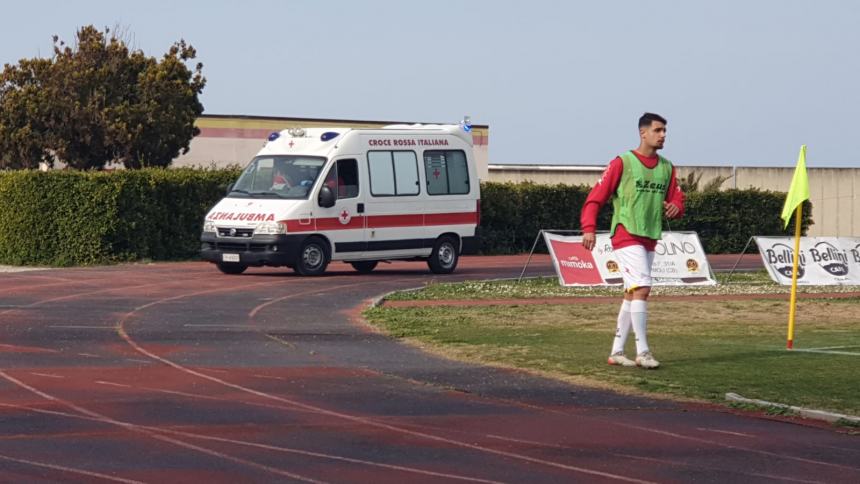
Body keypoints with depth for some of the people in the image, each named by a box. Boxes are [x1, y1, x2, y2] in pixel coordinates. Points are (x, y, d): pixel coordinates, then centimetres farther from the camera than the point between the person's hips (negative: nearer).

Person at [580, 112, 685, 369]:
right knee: (642, 289, -16)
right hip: (626, 236, -7)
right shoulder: (622, 163, -7)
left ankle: (617, 352, 15)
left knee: (632, 295, 9)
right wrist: (589, 228, -18)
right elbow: (596, 197, -8)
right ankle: (642, 352, -14)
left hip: (649, 240, 7)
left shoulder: (667, 167, 12)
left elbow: (677, 200, 15)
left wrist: (675, 208, -10)